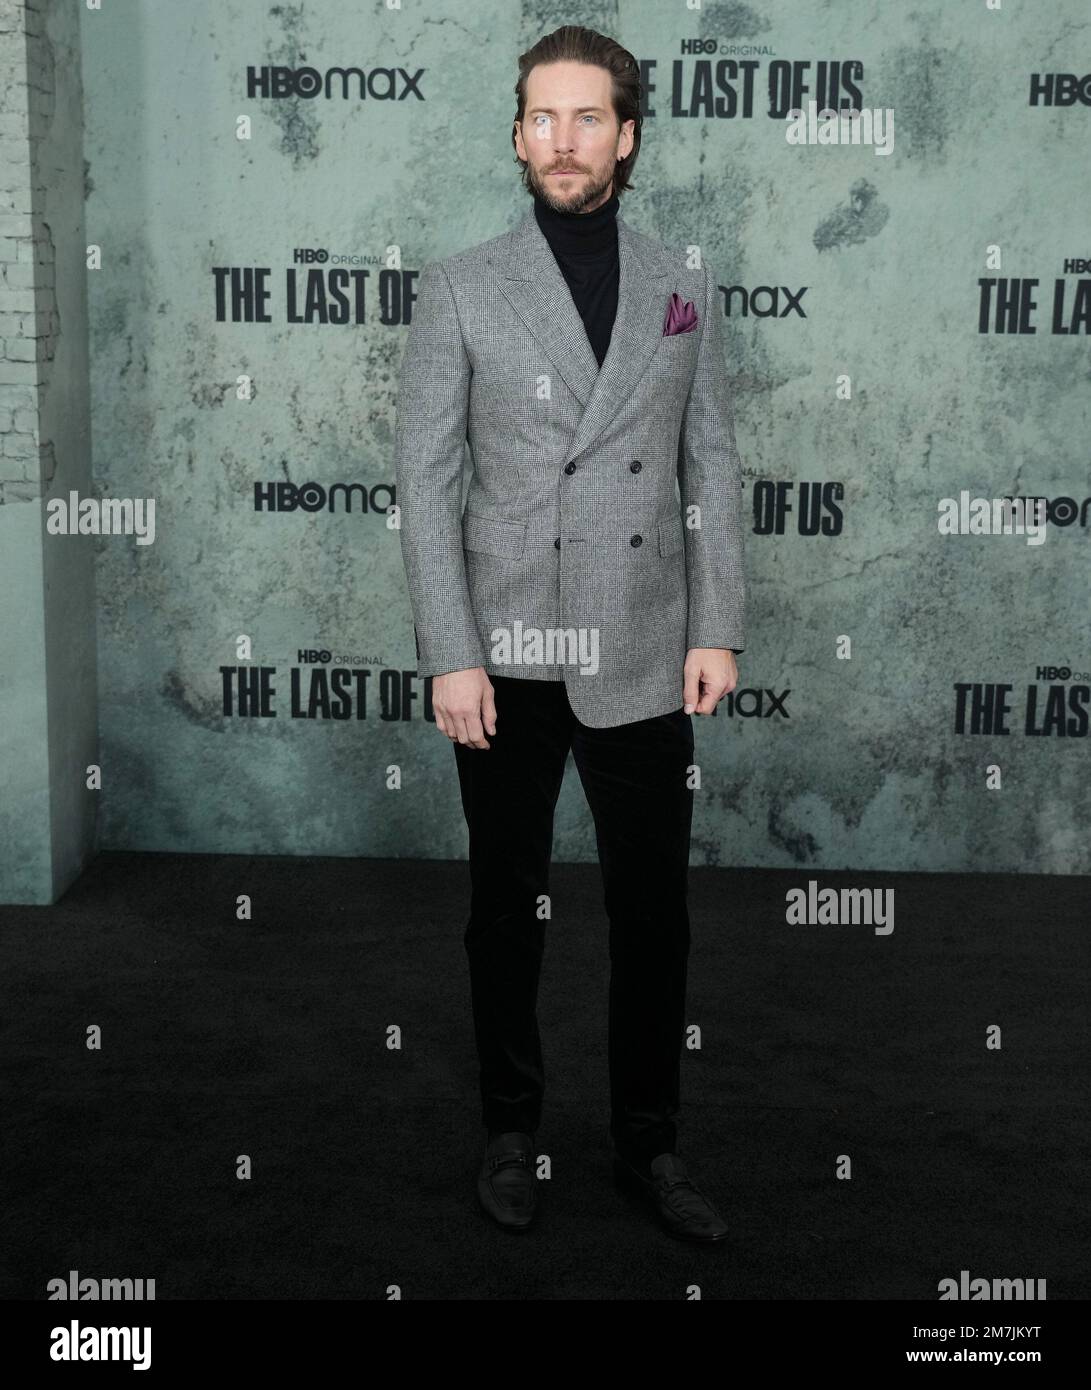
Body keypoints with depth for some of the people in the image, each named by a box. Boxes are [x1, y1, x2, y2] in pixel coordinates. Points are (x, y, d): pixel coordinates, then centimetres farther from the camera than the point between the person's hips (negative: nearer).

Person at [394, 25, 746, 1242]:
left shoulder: (682, 284, 6)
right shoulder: (461, 287, -1)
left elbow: (712, 466, 6)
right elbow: (426, 478, -4)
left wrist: (717, 629, -1)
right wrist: (448, 656, -10)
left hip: (643, 661, 2)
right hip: (506, 657, -1)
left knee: (653, 911, 8)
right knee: (506, 907, 11)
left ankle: (648, 1142, 25)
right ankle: (509, 1128, 29)